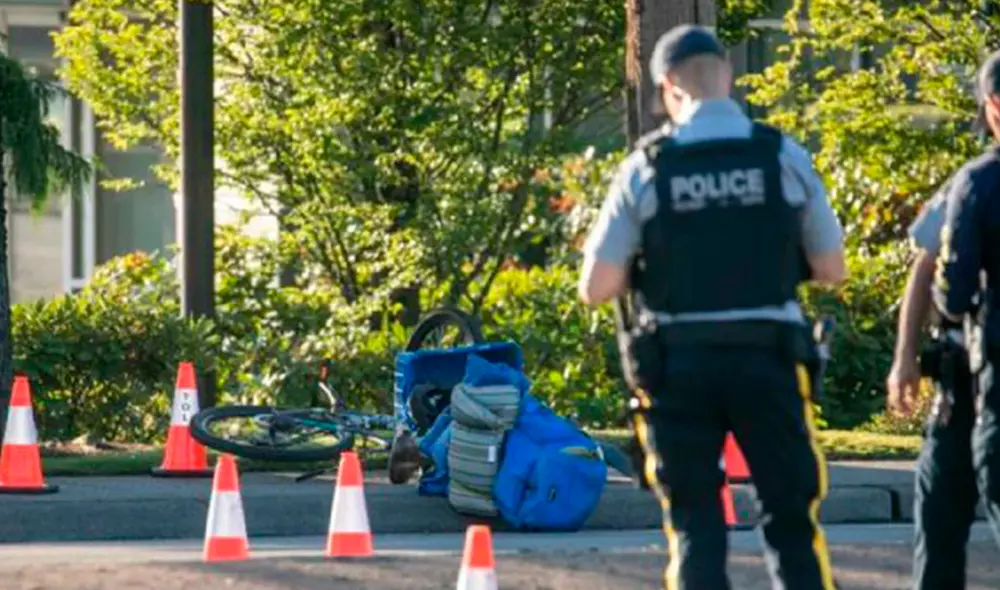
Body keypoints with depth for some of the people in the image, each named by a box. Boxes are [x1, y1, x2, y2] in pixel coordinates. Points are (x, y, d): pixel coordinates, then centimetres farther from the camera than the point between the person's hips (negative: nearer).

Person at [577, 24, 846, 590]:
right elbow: (832, 269, 6)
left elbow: (596, 288, -2)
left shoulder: (646, 167, -4)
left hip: (680, 367, 0)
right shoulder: (785, 158, -2)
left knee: (695, 527, 8)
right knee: (792, 520, 10)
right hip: (768, 360, 0)